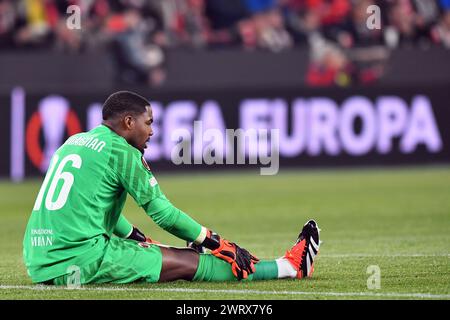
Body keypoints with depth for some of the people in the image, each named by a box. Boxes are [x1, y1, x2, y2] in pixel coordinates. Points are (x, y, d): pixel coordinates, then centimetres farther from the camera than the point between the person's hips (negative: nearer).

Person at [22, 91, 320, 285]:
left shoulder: (75, 142, 20)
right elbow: (162, 212, -2)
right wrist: (216, 242, 8)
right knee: (188, 262, -2)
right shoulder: (120, 150, -5)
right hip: (81, 258, -9)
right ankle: (291, 266, 3)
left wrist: (142, 241, 38)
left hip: (39, 264, 9)